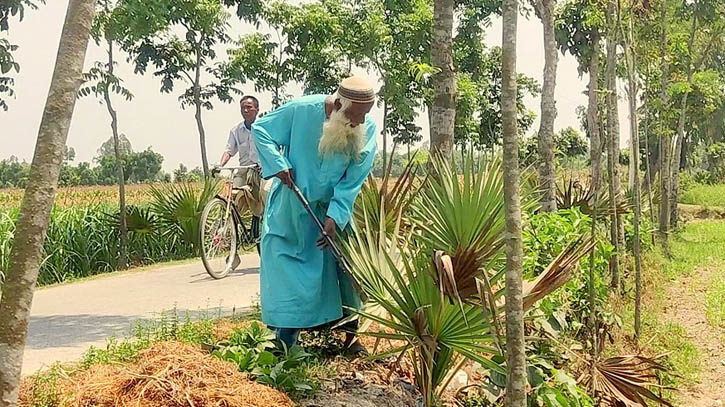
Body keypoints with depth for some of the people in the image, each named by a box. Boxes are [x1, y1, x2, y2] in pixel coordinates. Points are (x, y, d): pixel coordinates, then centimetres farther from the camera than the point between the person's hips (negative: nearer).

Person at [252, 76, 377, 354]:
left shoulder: (367, 129, -16)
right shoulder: (301, 110, -22)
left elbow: (353, 180, -15)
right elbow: (260, 130, -7)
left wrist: (335, 217, -23)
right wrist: (279, 165, -19)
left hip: (332, 208, 2)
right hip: (290, 206, -1)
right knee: (287, 272, 0)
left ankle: (351, 334, 12)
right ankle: (285, 342, 10)